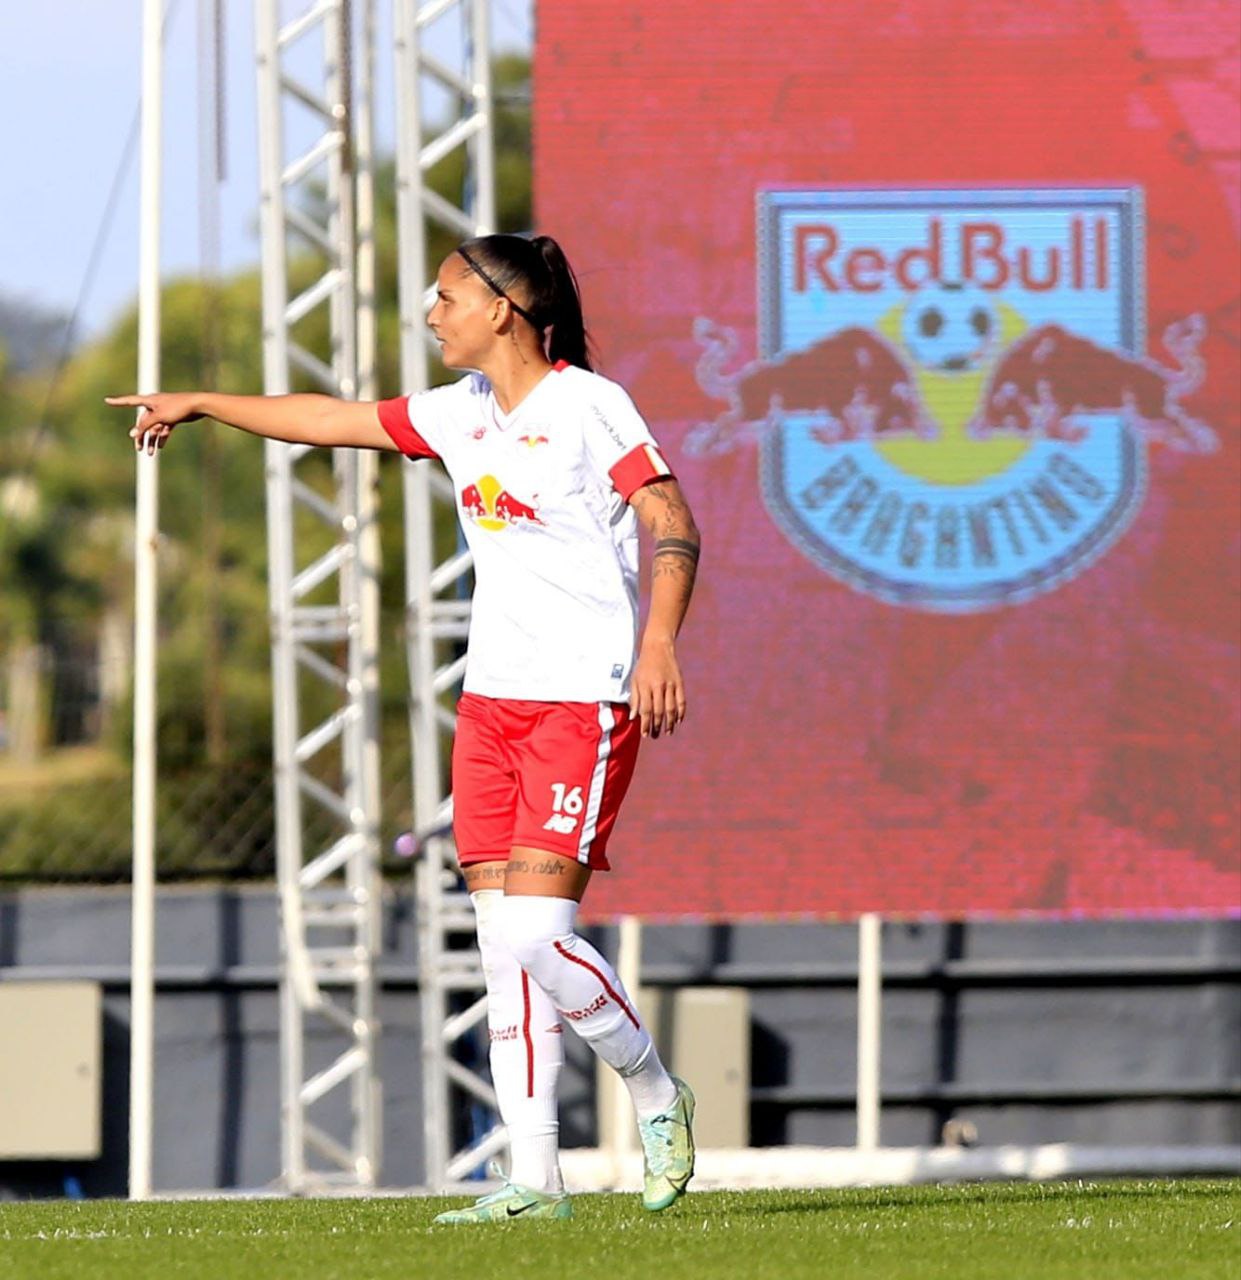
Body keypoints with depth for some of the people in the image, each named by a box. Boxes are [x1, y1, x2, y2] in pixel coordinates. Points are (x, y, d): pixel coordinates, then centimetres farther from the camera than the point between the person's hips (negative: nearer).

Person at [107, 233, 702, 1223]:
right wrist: (201, 405, 30)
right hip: (493, 697, 7)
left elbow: (673, 524, -11)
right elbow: (336, 421, 24)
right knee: (503, 940, 1)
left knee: (536, 930, -16)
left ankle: (655, 1094, 7)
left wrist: (659, 642, -24)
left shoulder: (588, 406, -7)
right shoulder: (462, 413, 14)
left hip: (584, 701, -7)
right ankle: (535, 1177, 1)